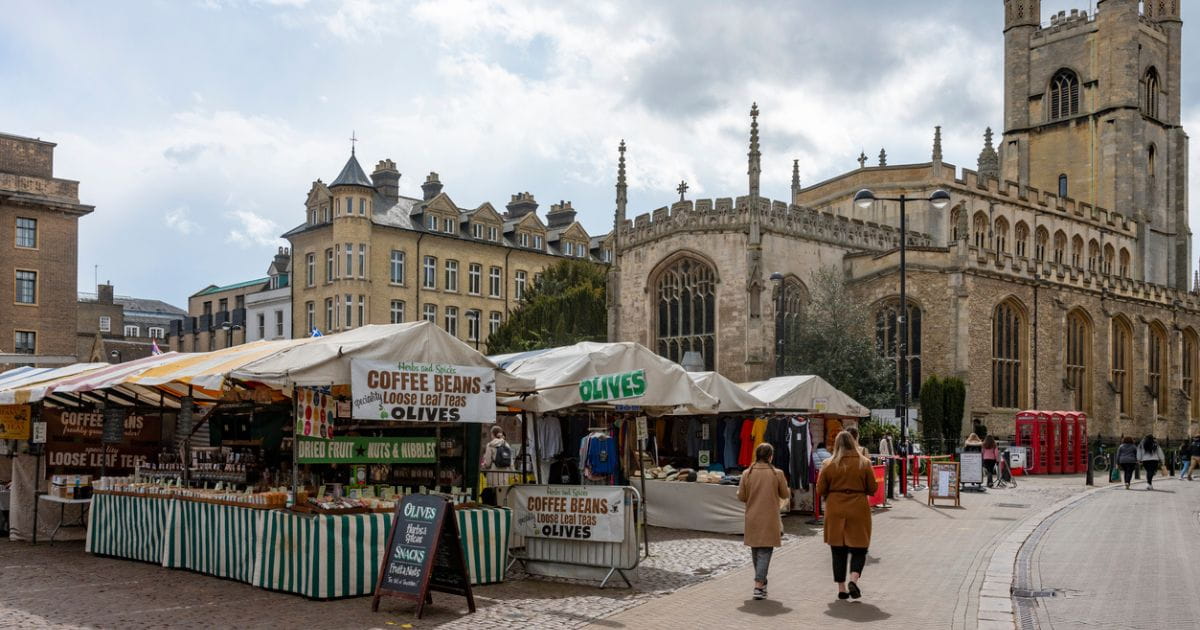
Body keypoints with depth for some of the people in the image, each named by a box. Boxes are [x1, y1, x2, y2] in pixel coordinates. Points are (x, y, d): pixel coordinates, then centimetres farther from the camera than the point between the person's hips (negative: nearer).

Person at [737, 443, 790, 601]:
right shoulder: (777, 474, -9)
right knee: (765, 551, -1)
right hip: (769, 519, -3)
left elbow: (741, 496, -2)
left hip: (752, 518, 3)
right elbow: (785, 495, -1)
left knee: (755, 551, 18)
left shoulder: (747, 473, -4)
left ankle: (761, 581, 29)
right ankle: (758, 585, -11)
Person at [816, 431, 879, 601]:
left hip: (835, 512, 1)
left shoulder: (829, 465, -3)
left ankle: (841, 588, 12)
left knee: (838, 551, 10)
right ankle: (854, 579, -13)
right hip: (858, 510, -1)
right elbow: (872, 489, 0)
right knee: (859, 548, 9)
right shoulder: (864, 463, -4)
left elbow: (820, 491, 0)